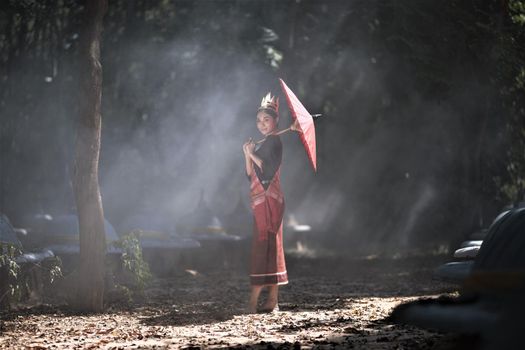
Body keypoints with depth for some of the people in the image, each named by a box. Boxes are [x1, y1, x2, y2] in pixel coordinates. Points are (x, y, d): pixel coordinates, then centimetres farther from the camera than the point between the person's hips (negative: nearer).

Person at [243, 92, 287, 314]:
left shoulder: (274, 142, -8)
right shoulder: (261, 145, 19)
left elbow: (269, 169, -19)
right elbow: (251, 174, 15)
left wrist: (252, 154, -11)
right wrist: (247, 155, 1)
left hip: (269, 200, -10)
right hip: (261, 201, 10)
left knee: (263, 246, -11)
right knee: (270, 246, 8)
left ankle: (254, 300, -14)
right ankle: (272, 300, 10)